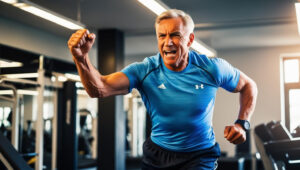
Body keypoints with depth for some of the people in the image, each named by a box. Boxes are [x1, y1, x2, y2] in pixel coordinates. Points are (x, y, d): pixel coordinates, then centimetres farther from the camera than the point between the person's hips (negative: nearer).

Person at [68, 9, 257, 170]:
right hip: (157, 154, 2)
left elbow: (249, 86, 6)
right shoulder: (144, 71, -15)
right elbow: (99, 89, -30)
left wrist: (242, 124, -8)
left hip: (199, 155, -1)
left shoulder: (211, 69, -12)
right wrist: (82, 58, -49)